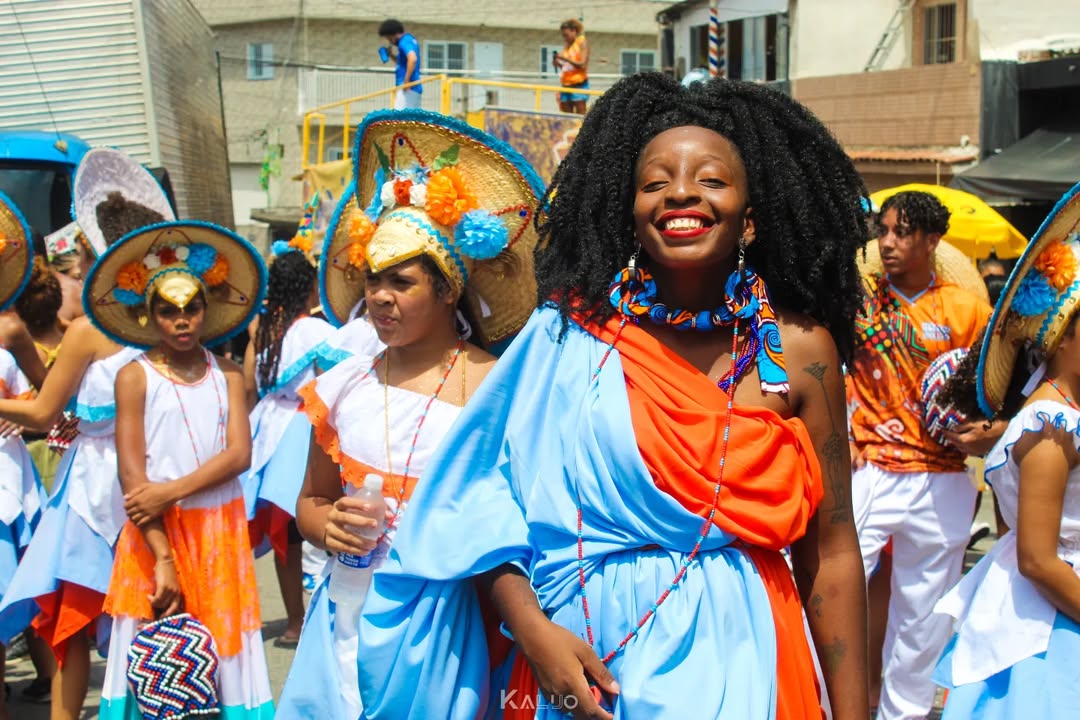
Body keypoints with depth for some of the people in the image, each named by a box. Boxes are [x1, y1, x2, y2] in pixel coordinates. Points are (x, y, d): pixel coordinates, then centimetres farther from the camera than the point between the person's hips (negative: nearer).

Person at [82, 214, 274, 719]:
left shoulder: (227, 373, 4)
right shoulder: (135, 376, -4)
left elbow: (239, 454, -6)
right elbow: (132, 475, -9)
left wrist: (172, 490, -19)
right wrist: (162, 558, -15)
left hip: (220, 530, 2)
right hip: (157, 530, -2)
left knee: (223, 647, 6)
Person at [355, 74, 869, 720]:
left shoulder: (798, 349, -5)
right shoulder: (571, 331, -4)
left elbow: (832, 553, -4)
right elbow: (485, 494, -2)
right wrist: (533, 628, -15)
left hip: (732, 662, 0)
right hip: (581, 663, 1)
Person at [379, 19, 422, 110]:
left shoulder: (404, 42, -10)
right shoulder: (411, 40, 20)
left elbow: (412, 59, -28)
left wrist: (406, 81, -24)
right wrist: (392, 55, 14)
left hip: (407, 89, -10)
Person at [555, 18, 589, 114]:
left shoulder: (582, 42, -1)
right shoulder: (566, 46, 16)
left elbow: (582, 64, -11)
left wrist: (565, 58, -16)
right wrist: (558, 64, -1)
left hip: (579, 84, -6)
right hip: (566, 85, 6)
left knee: (580, 116, -9)